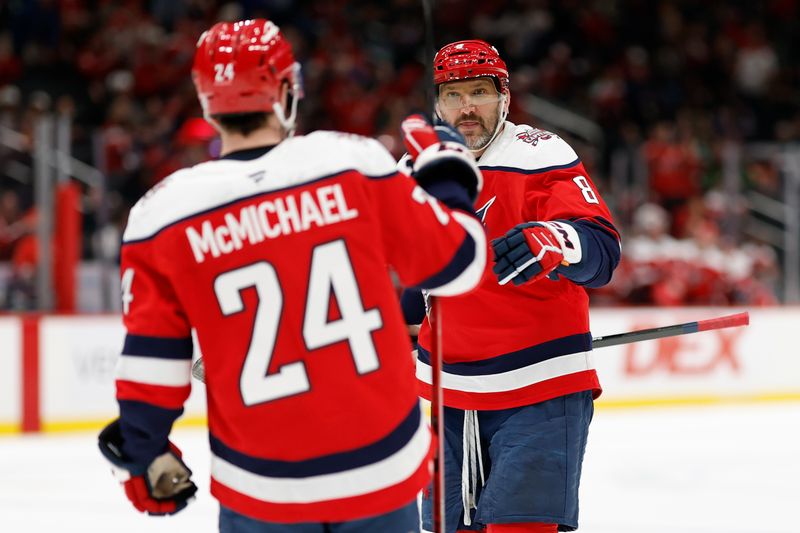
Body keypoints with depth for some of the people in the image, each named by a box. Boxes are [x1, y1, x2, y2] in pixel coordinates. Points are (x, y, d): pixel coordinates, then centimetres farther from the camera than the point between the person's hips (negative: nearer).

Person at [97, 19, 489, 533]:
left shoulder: (166, 215, -8)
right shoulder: (354, 162, -9)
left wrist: (146, 456, 11)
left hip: (262, 487, 0)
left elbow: (152, 363, -5)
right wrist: (447, 168, 17)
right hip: (384, 467, 0)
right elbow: (456, 261, 0)